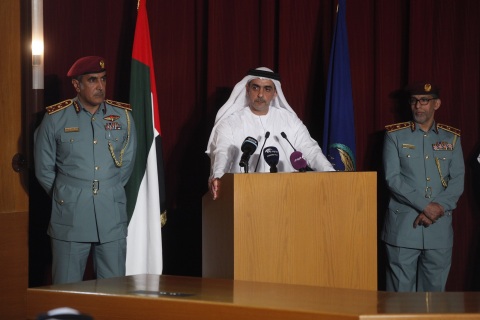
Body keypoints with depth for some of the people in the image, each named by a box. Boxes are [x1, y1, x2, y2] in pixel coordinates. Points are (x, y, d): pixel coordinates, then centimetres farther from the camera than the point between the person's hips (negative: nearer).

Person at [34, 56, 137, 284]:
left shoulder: (123, 116, 7)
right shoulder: (55, 118, 0)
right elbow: (44, 170, 7)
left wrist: (110, 194, 12)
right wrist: (66, 197, 9)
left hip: (112, 217, 2)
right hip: (70, 218, -2)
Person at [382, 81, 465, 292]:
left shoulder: (451, 138, 11)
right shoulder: (395, 135, 4)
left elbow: (458, 180, 4)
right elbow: (393, 178, -5)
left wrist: (439, 207, -13)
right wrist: (425, 206, -15)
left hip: (440, 227, 2)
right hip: (403, 226, -2)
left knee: (434, 288, 7)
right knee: (401, 291, -1)